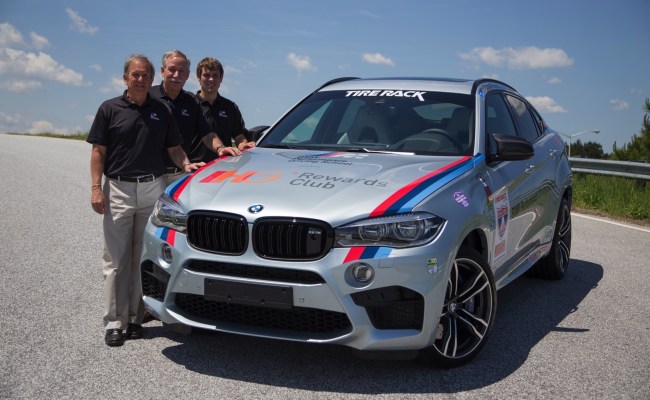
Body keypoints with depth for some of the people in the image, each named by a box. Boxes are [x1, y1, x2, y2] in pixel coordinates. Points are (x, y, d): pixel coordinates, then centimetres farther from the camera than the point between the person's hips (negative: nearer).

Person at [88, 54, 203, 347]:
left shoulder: (161, 111, 10)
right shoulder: (110, 109, 4)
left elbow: (173, 148, 12)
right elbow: (98, 151, 2)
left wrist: (186, 164, -9)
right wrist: (96, 188, -7)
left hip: (152, 190, 2)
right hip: (118, 190, -2)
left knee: (145, 259, 4)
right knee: (116, 260, 0)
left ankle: (137, 317, 12)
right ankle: (114, 322, 4)